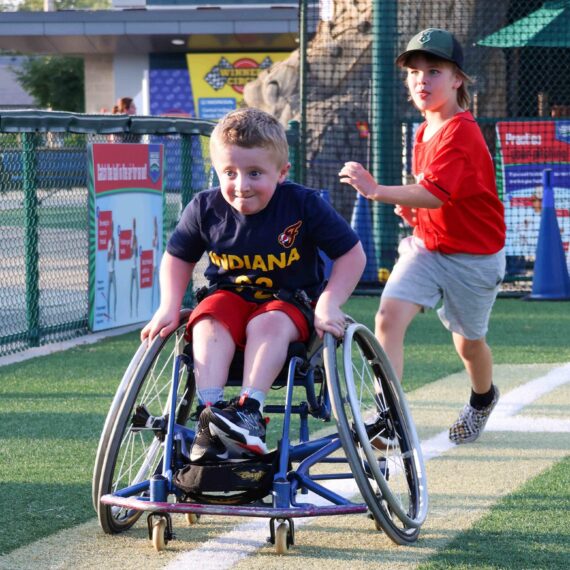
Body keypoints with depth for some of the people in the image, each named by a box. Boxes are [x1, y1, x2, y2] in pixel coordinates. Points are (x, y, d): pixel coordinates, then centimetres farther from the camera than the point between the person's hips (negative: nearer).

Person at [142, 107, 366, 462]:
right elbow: (178, 258, 11)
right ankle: (210, 414, -43)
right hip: (230, 296, 2)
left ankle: (250, 410, -44)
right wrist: (169, 308, -3)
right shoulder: (206, 208, -7)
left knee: (269, 325, -35)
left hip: (289, 302, -2)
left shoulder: (304, 205, -14)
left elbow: (353, 255, -7)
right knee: (208, 325, -30)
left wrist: (328, 305, -18)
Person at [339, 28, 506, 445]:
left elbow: (435, 193, -36)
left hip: (472, 255, -6)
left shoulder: (460, 132, -23)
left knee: (468, 340, 14)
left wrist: (378, 191, -48)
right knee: (389, 316, -17)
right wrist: (410, 206, 0)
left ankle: (483, 399, 46)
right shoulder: (425, 132, 5)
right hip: (426, 246, 6)